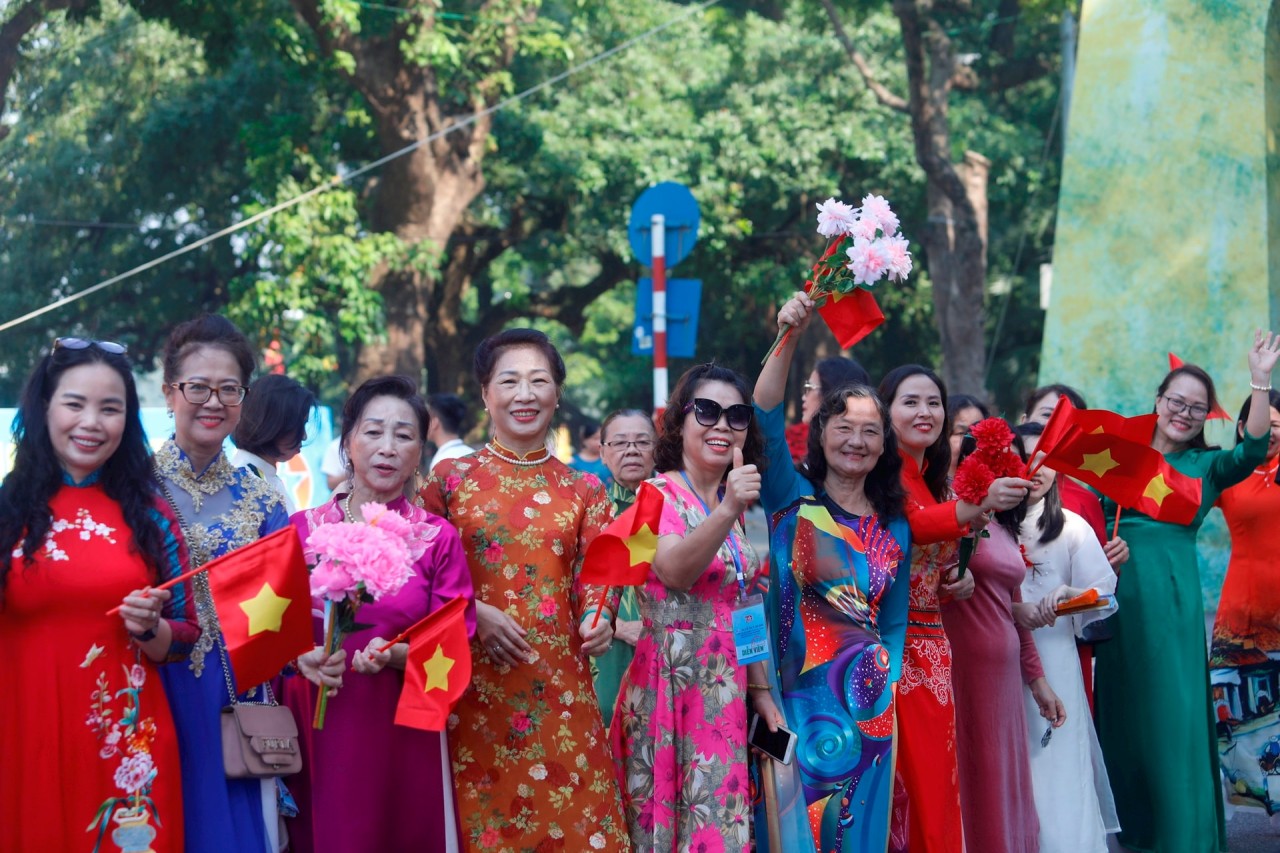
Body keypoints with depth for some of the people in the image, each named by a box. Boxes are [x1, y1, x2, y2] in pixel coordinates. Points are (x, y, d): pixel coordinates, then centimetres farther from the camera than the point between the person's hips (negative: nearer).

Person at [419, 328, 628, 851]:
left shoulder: (583, 490, 8)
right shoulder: (450, 478, 2)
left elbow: (595, 574, 4)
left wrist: (598, 620, -16)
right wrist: (475, 614, -14)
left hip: (559, 684, 2)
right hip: (475, 682, -1)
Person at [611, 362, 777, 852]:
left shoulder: (735, 507, 13)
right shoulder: (659, 494, -8)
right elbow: (675, 572, -28)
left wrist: (761, 691, 13)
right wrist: (727, 512, -41)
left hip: (726, 693, 7)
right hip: (671, 687, -7)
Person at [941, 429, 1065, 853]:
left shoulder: (1005, 528, 16)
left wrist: (1037, 679, 21)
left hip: (1006, 675, 8)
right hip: (964, 672, -8)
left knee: (1008, 794, 11)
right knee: (974, 794, -2)